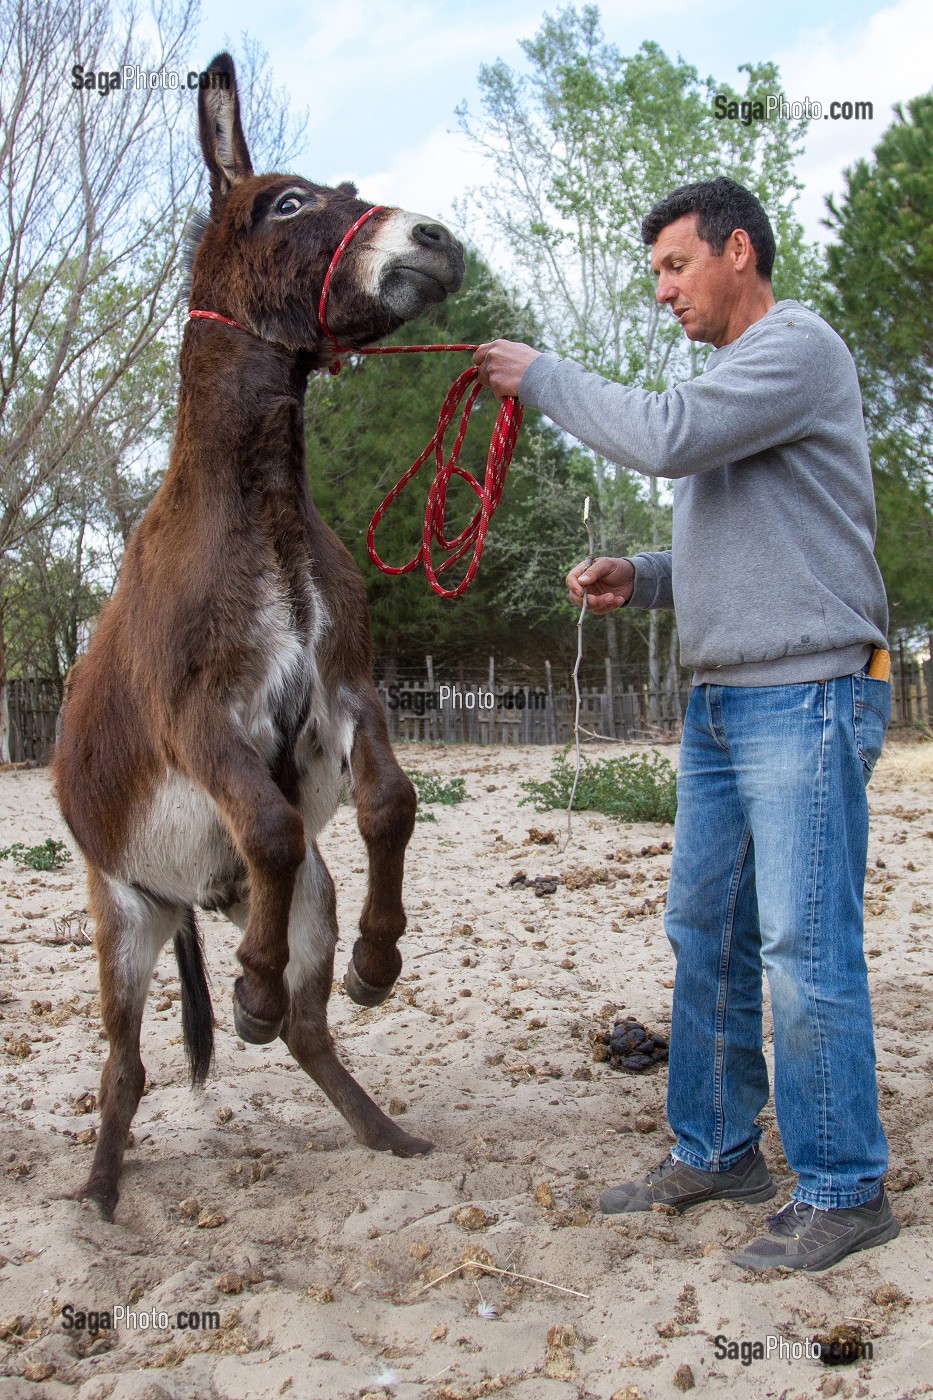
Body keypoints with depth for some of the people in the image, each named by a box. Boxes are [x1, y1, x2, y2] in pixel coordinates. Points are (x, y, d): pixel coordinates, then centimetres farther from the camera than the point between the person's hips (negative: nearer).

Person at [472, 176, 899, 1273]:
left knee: (803, 946, -7)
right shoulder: (728, 381, 22)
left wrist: (541, 378, -8)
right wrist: (637, 579, 7)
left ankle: (843, 1190, 6)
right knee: (704, 933, 11)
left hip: (807, 698, -9)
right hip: (719, 703, 10)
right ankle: (715, 1151, 24)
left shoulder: (797, 345, -7)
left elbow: (663, 437, -22)